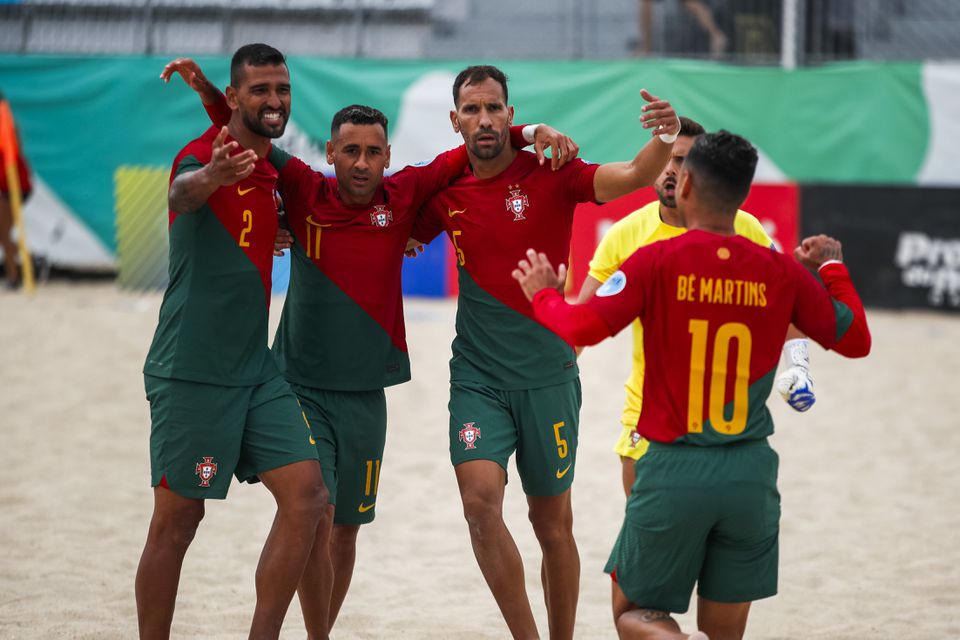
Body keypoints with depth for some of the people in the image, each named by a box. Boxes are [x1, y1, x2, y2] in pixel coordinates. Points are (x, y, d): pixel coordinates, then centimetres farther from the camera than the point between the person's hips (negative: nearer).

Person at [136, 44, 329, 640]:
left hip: (256, 368, 7)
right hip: (191, 372, -7)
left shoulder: (274, 168, 12)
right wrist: (210, 176, -61)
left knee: (308, 495, -2)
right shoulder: (205, 154, -12)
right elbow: (183, 192, -39)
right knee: (176, 522, -1)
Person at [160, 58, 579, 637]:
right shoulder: (305, 192, -4)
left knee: (347, 527, 11)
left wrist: (529, 133, -7)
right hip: (301, 387, -2)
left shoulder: (402, 196, -1)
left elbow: (470, 153, 6)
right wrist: (207, 89, -9)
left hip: (366, 394, 2)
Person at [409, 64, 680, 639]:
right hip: (477, 376, 2)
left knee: (553, 522, 8)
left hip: (547, 373, -2)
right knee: (480, 499, -17)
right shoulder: (447, 193, 3)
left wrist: (665, 139, -43)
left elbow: (633, 177, -21)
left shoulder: (550, 175, -7)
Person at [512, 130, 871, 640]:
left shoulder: (657, 262, -9)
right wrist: (832, 268, 27)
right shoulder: (781, 272, 0)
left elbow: (580, 328, -16)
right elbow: (855, 340, 11)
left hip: (674, 469, -2)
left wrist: (543, 295, 5)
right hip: (750, 474, 2)